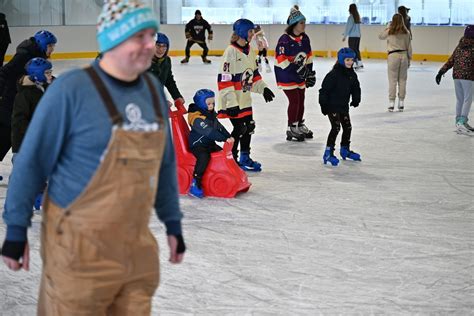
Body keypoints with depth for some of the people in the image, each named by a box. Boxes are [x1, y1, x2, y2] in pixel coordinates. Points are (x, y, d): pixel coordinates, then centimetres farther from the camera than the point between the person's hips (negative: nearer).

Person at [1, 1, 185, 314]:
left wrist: (173, 223, 16)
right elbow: (31, 162, -9)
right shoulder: (71, 89, -14)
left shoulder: (153, 90, 5)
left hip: (135, 243, 6)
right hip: (80, 241, -6)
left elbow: (164, 162, 15)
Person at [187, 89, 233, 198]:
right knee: (204, 156, -34)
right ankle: (195, 184, -34)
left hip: (209, 144, 10)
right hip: (197, 144, -10)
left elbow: (219, 127, 9)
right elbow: (209, 132, -29)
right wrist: (224, 139, -30)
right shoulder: (197, 118, -21)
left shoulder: (211, 115, 11)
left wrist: (229, 136, -6)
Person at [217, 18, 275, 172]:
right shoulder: (231, 51, -19)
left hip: (245, 98, 9)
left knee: (249, 126, 14)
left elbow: (254, 73, 22)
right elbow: (224, 79, -21)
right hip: (233, 101, -9)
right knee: (239, 128, -6)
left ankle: (244, 158, 28)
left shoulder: (249, 51, 8)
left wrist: (263, 88, 12)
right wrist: (231, 103, -23)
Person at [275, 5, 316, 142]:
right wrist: (296, 68, -25)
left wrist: (310, 72, 12)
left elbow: (308, 56, 14)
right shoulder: (285, 40, -21)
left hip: (300, 74, 8)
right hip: (286, 74, -8)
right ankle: (291, 128, 2)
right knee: (294, 100, -9)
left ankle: (300, 125, 28)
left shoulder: (305, 38, 4)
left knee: (301, 100, 13)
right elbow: (281, 59, -24)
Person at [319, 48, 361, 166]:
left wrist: (356, 99, 7)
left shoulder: (352, 75, 3)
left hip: (344, 106, 8)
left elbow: (356, 88, 18)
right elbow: (324, 89, -18)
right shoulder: (334, 74, -19)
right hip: (332, 106, -8)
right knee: (336, 127, -16)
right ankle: (328, 153, -12)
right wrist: (323, 104, -17)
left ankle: (345, 149, 33)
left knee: (348, 127, 14)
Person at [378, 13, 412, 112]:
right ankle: (401, 102, 11)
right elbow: (409, 47, 5)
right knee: (402, 80, 8)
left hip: (393, 55, -2)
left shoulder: (389, 31, -5)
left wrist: (388, 26, 13)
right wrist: (409, 59, 15)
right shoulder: (406, 32, 1)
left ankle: (391, 103, 1)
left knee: (392, 80, 2)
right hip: (404, 55, 2)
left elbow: (380, 36, 14)